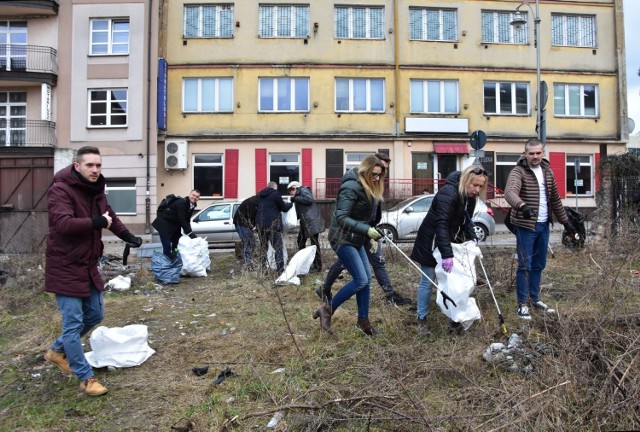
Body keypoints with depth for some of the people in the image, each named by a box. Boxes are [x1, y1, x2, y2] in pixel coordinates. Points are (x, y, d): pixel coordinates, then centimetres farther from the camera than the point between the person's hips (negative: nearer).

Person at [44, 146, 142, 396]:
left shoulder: (96, 191, 8)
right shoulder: (60, 190, -18)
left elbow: (110, 216, 22)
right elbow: (63, 223, -34)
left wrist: (127, 236, 6)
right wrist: (97, 222, -25)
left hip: (88, 266, 9)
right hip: (65, 268, -9)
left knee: (95, 315, 18)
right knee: (73, 323, -2)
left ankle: (58, 351, 40)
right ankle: (86, 378, 9)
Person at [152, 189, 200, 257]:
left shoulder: (192, 205, -1)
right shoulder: (181, 203, -28)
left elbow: (187, 220, 3)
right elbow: (181, 219, -30)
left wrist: (190, 232, -8)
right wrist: (190, 233, -30)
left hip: (174, 224, 9)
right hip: (164, 223, -9)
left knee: (177, 243, 13)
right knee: (167, 245, -12)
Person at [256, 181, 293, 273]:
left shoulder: (260, 195, 15)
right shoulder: (275, 194, -5)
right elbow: (284, 208, 2)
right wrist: (290, 204, 24)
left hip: (260, 224, 6)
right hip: (272, 224, -6)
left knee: (263, 246, 16)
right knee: (278, 247, -2)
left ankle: (263, 267, 17)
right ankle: (280, 269, -8)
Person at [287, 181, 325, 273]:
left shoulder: (303, 190, 0)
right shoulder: (298, 195, 23)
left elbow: (309, 199, -20)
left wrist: (295, 198, -10)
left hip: (312, 221, -10)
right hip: (305, 222, 10)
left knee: (314, 243, -6)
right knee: (301, 241, 18)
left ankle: (318, 267, -1)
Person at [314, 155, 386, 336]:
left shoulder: (369, 189, 9)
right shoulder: (351, 187, -20)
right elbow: (341, 218, -25)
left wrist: (369, 237, 11)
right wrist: (366, 230, -30)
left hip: (356, 240, 9)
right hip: (342, 239, -9)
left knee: (366, 279, 8)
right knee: (360, 280, -12)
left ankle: (363, 321, 19)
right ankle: (327, 310, 2)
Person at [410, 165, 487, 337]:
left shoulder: (470, 196, 0)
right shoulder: (448, 193, -28)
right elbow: (441, 224, -34)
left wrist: (473, 239, -6)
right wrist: (447, 255, -38)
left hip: (451, 240, 8)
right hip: (431, 242, -8)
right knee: (428, 281, -1)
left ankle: (455, 318, 17)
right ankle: (422, 320, 11)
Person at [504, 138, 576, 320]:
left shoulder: (547, 171, 10)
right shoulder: (519, 171, -13)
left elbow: (555, 198, 17)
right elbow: (510, 192, -32)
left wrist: (565, 221, 16)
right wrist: (522, 205, -51)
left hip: (543, 225, 7)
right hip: (526, 226, -7)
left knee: (539, 265, 15)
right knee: (525, 265, -3)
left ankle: (535, 299, 28)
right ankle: (522, 304, 6)